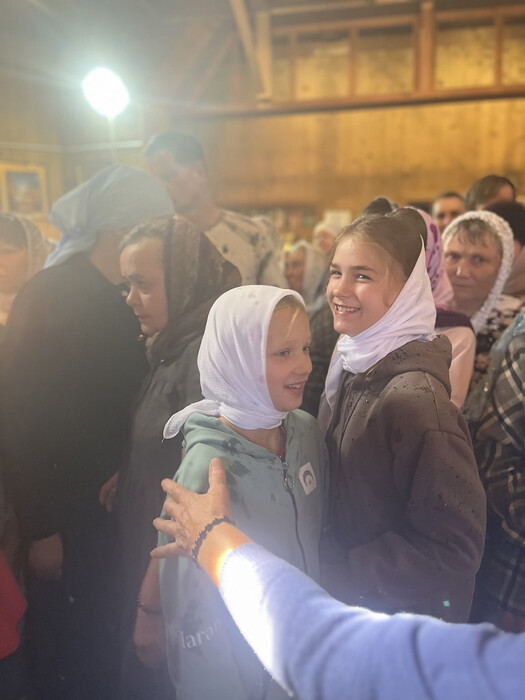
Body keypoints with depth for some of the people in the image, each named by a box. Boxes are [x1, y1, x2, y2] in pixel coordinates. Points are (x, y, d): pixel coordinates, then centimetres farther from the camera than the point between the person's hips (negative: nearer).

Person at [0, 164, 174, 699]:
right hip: (64, 513, -6)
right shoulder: (51, 295, -15)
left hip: (110, 501, 6)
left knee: (107, 642, 17)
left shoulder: (124, 297, 5)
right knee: (68, 654, 9)